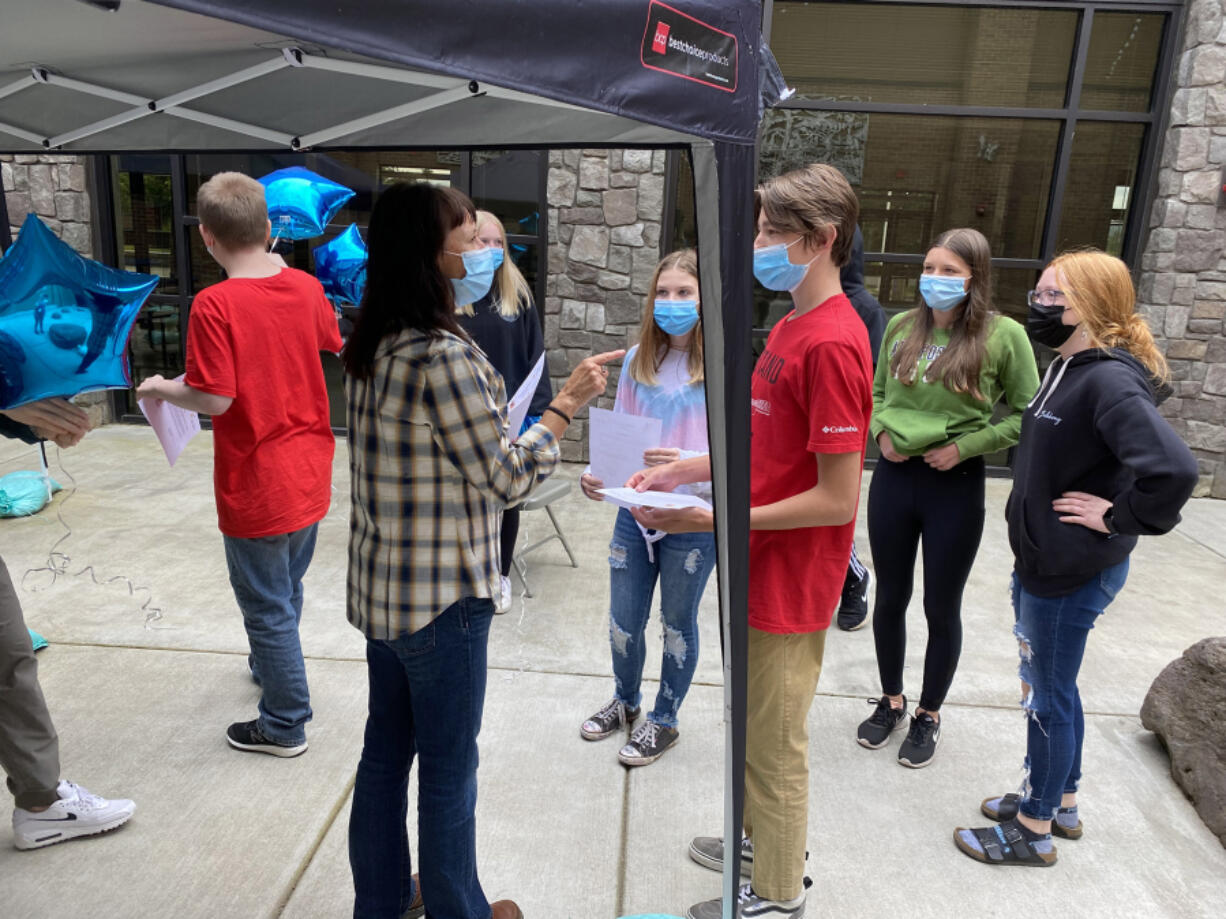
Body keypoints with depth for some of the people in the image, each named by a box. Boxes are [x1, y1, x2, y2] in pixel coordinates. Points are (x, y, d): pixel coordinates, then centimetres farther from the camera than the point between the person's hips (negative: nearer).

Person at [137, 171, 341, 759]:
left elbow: (215, 399, -22)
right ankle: (273, 669, 50)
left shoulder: (215, 305, -20)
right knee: (286, 590, 27)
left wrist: (161, 389, -2)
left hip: (258, 489, -6)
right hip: (309, 477, 7)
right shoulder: (304, 288, -2)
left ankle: (285, 725, 26)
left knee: (268, 607, 10)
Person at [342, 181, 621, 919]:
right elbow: (507, 478, -17)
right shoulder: (445, 356, -24)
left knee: (388, 748, 22)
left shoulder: (372, 348, 3)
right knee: (449, 768, 12)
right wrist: (568, 404, -9)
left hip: (380, 588, 8)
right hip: (443, 598, -8)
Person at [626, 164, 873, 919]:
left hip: (788, 582, -9)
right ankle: (764, 838, 48)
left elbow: (837, 498, -24)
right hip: (762, 570, 9)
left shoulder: (830, 344, -23)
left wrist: (711, 519, -23)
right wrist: (682, 472, 3)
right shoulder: (793, 326, 8)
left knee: (773, 743, 10)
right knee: (755, 726, 25)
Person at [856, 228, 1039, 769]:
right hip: (894, 477, 4)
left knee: (942, 608, 11)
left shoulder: (1003, 335, -10)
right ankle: (891, 702, 36)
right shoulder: (901, 326, 2)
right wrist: (881, 431, -3)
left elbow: (1027, 415, -5)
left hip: (956, 486, -3)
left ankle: (929, 716, 32)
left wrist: (964, 445, -13)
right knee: (890, 598, 15)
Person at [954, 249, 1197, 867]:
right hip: (1041, 561, 9)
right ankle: (1060, 802, 42)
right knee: (1046, 686, 22)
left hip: (1074, 572, -9)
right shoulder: (1068, 369, 6)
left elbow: (1174, 468, -37)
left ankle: (1034, 831, 26)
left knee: (1048, 695, 7)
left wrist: (1119, 518, -22)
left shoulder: (1110, 381, -24)